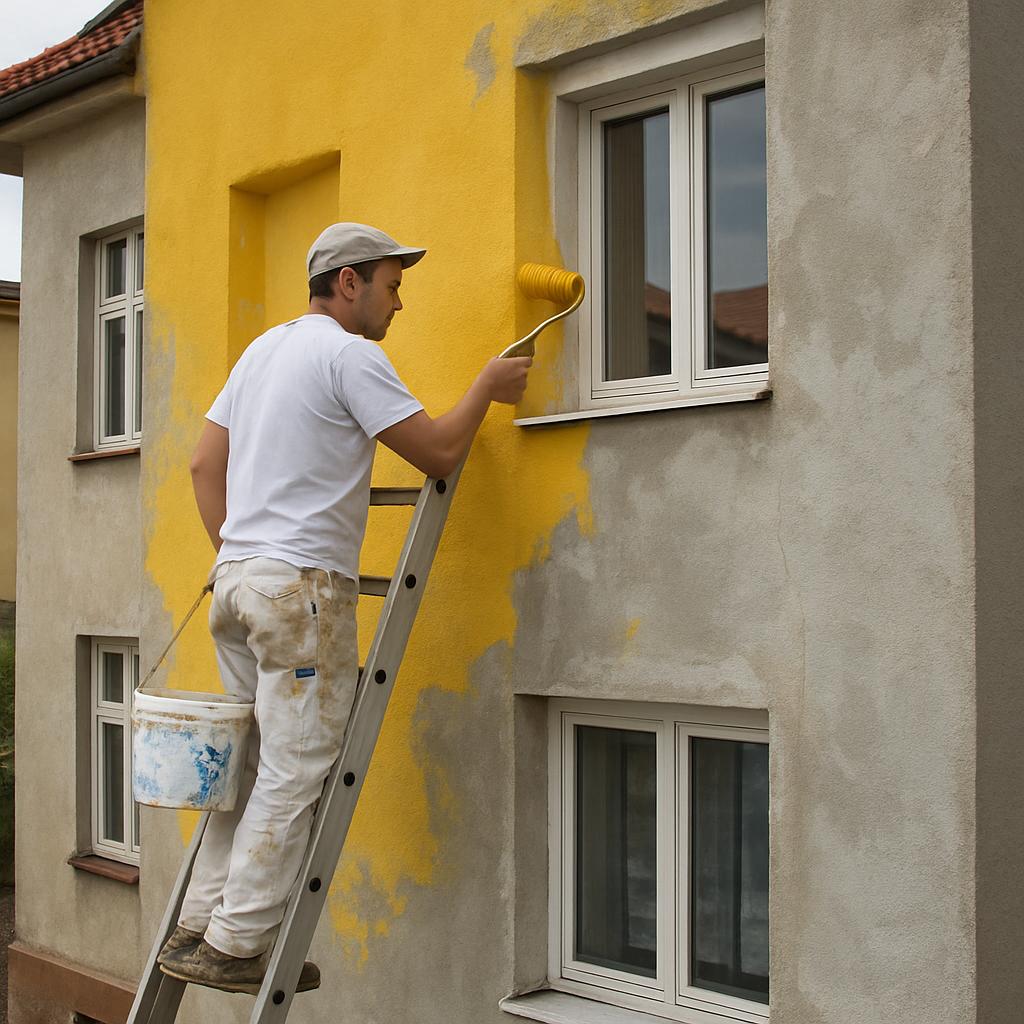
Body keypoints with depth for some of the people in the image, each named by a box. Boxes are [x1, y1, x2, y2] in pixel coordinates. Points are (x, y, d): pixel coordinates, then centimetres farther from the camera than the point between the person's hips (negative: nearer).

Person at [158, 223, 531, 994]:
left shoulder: (263, 348, 19)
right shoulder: (350, 354, -8)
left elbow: (204, 463, 19)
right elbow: (439, 452, -10)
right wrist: (487, 386, 5)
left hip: (236, 578, 9)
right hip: (301, 584, -9)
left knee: (250, 765, 15)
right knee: (296, 772, -2)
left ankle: (198, 930, 18)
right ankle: (234, 945, 1)